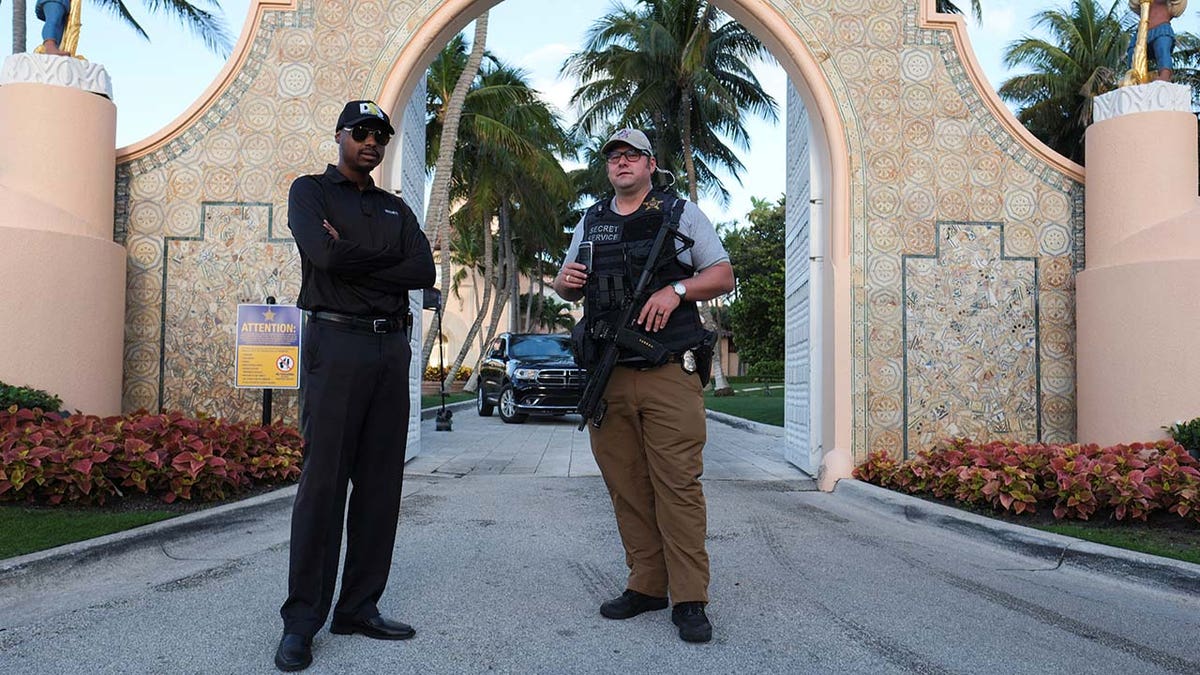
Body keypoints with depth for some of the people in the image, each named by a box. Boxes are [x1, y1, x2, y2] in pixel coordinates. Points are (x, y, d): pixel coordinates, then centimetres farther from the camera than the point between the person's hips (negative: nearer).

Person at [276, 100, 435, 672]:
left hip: (392, 348, 5)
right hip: (336, 341, -5)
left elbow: (424, 272, 2)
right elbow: (324, 253, -14)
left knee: (380, 483, 4)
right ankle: (301, 622, 0)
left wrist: (354, 259, -6)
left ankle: (359, 607, 13)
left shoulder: (396, 209, 20)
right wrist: (389, 258, -1)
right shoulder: (310, 191, 8)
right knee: (323, 480, -7)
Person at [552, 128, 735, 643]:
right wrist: (566, 281, 1)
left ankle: (689, 599, -1)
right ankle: (646, 585, 17)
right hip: (607, 376, 4)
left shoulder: (682, 213, 10)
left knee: (678, 485, -7)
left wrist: (676, 289, -12)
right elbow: (566, 287, 25)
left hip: (669, 375, -4)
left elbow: (724, 275, 6)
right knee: (627, 487, 6)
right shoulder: (590, 223, 20)